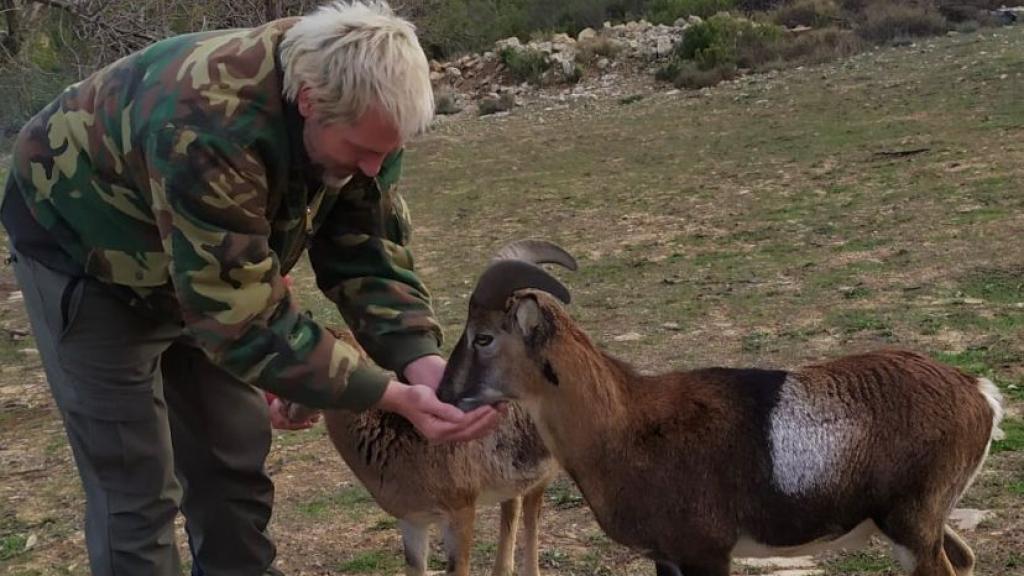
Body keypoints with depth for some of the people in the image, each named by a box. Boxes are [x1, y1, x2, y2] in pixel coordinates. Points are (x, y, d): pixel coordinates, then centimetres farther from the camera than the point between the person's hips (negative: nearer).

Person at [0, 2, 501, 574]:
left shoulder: (361, 115, -20)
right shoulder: (208, 130, -42)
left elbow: (369, 251, -14)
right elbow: (244, 315, -39)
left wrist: (421, 359, -30)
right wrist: (391, 395, -39)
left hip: (208, 266, 7)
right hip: (85, 254, -6)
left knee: (233, 456, 8)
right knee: (136, 485, -6)